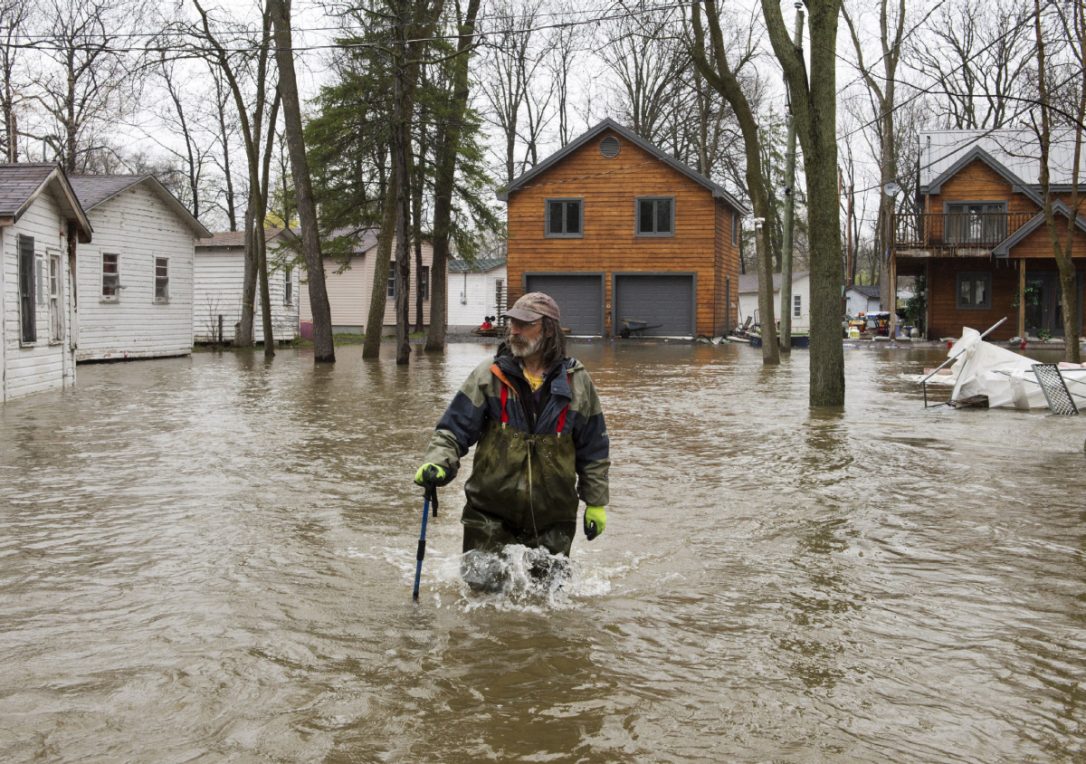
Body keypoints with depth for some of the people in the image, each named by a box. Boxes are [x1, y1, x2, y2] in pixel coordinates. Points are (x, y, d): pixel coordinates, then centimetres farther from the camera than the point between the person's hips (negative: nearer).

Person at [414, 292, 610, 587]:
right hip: (491, 510, -1)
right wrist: (437, 463, -22)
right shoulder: (489, 374, -3)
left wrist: (596, 503, 9)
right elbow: (454, 429, -4)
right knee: (482, 592, 3)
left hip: (552, 515, 1)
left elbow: (594, 450, 9)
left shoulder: (576, 382, 1)